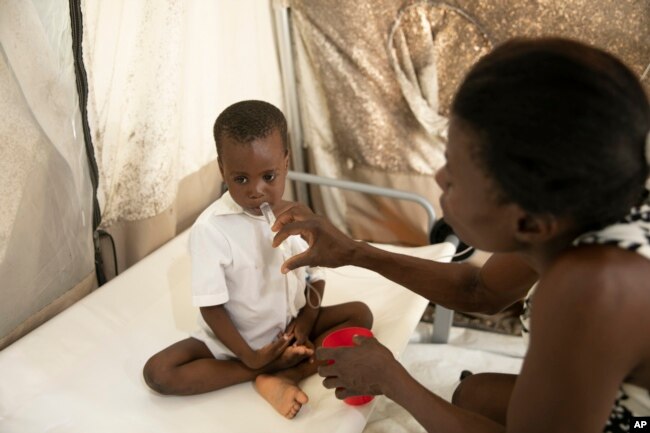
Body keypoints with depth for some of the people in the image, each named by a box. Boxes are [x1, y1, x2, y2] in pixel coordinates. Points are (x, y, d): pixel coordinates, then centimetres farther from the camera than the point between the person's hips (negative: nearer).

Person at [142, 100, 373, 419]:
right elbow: (211, 306, -18)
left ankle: (277, 377, -22)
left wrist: (306, 322, -16)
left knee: (360, 314, -10)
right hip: (232, 340, -3)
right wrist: (251, 357, -22)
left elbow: (316, 278, 2)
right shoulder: (210, 228, -21)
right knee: (158, 372, -23)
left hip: (290, 329, 4)